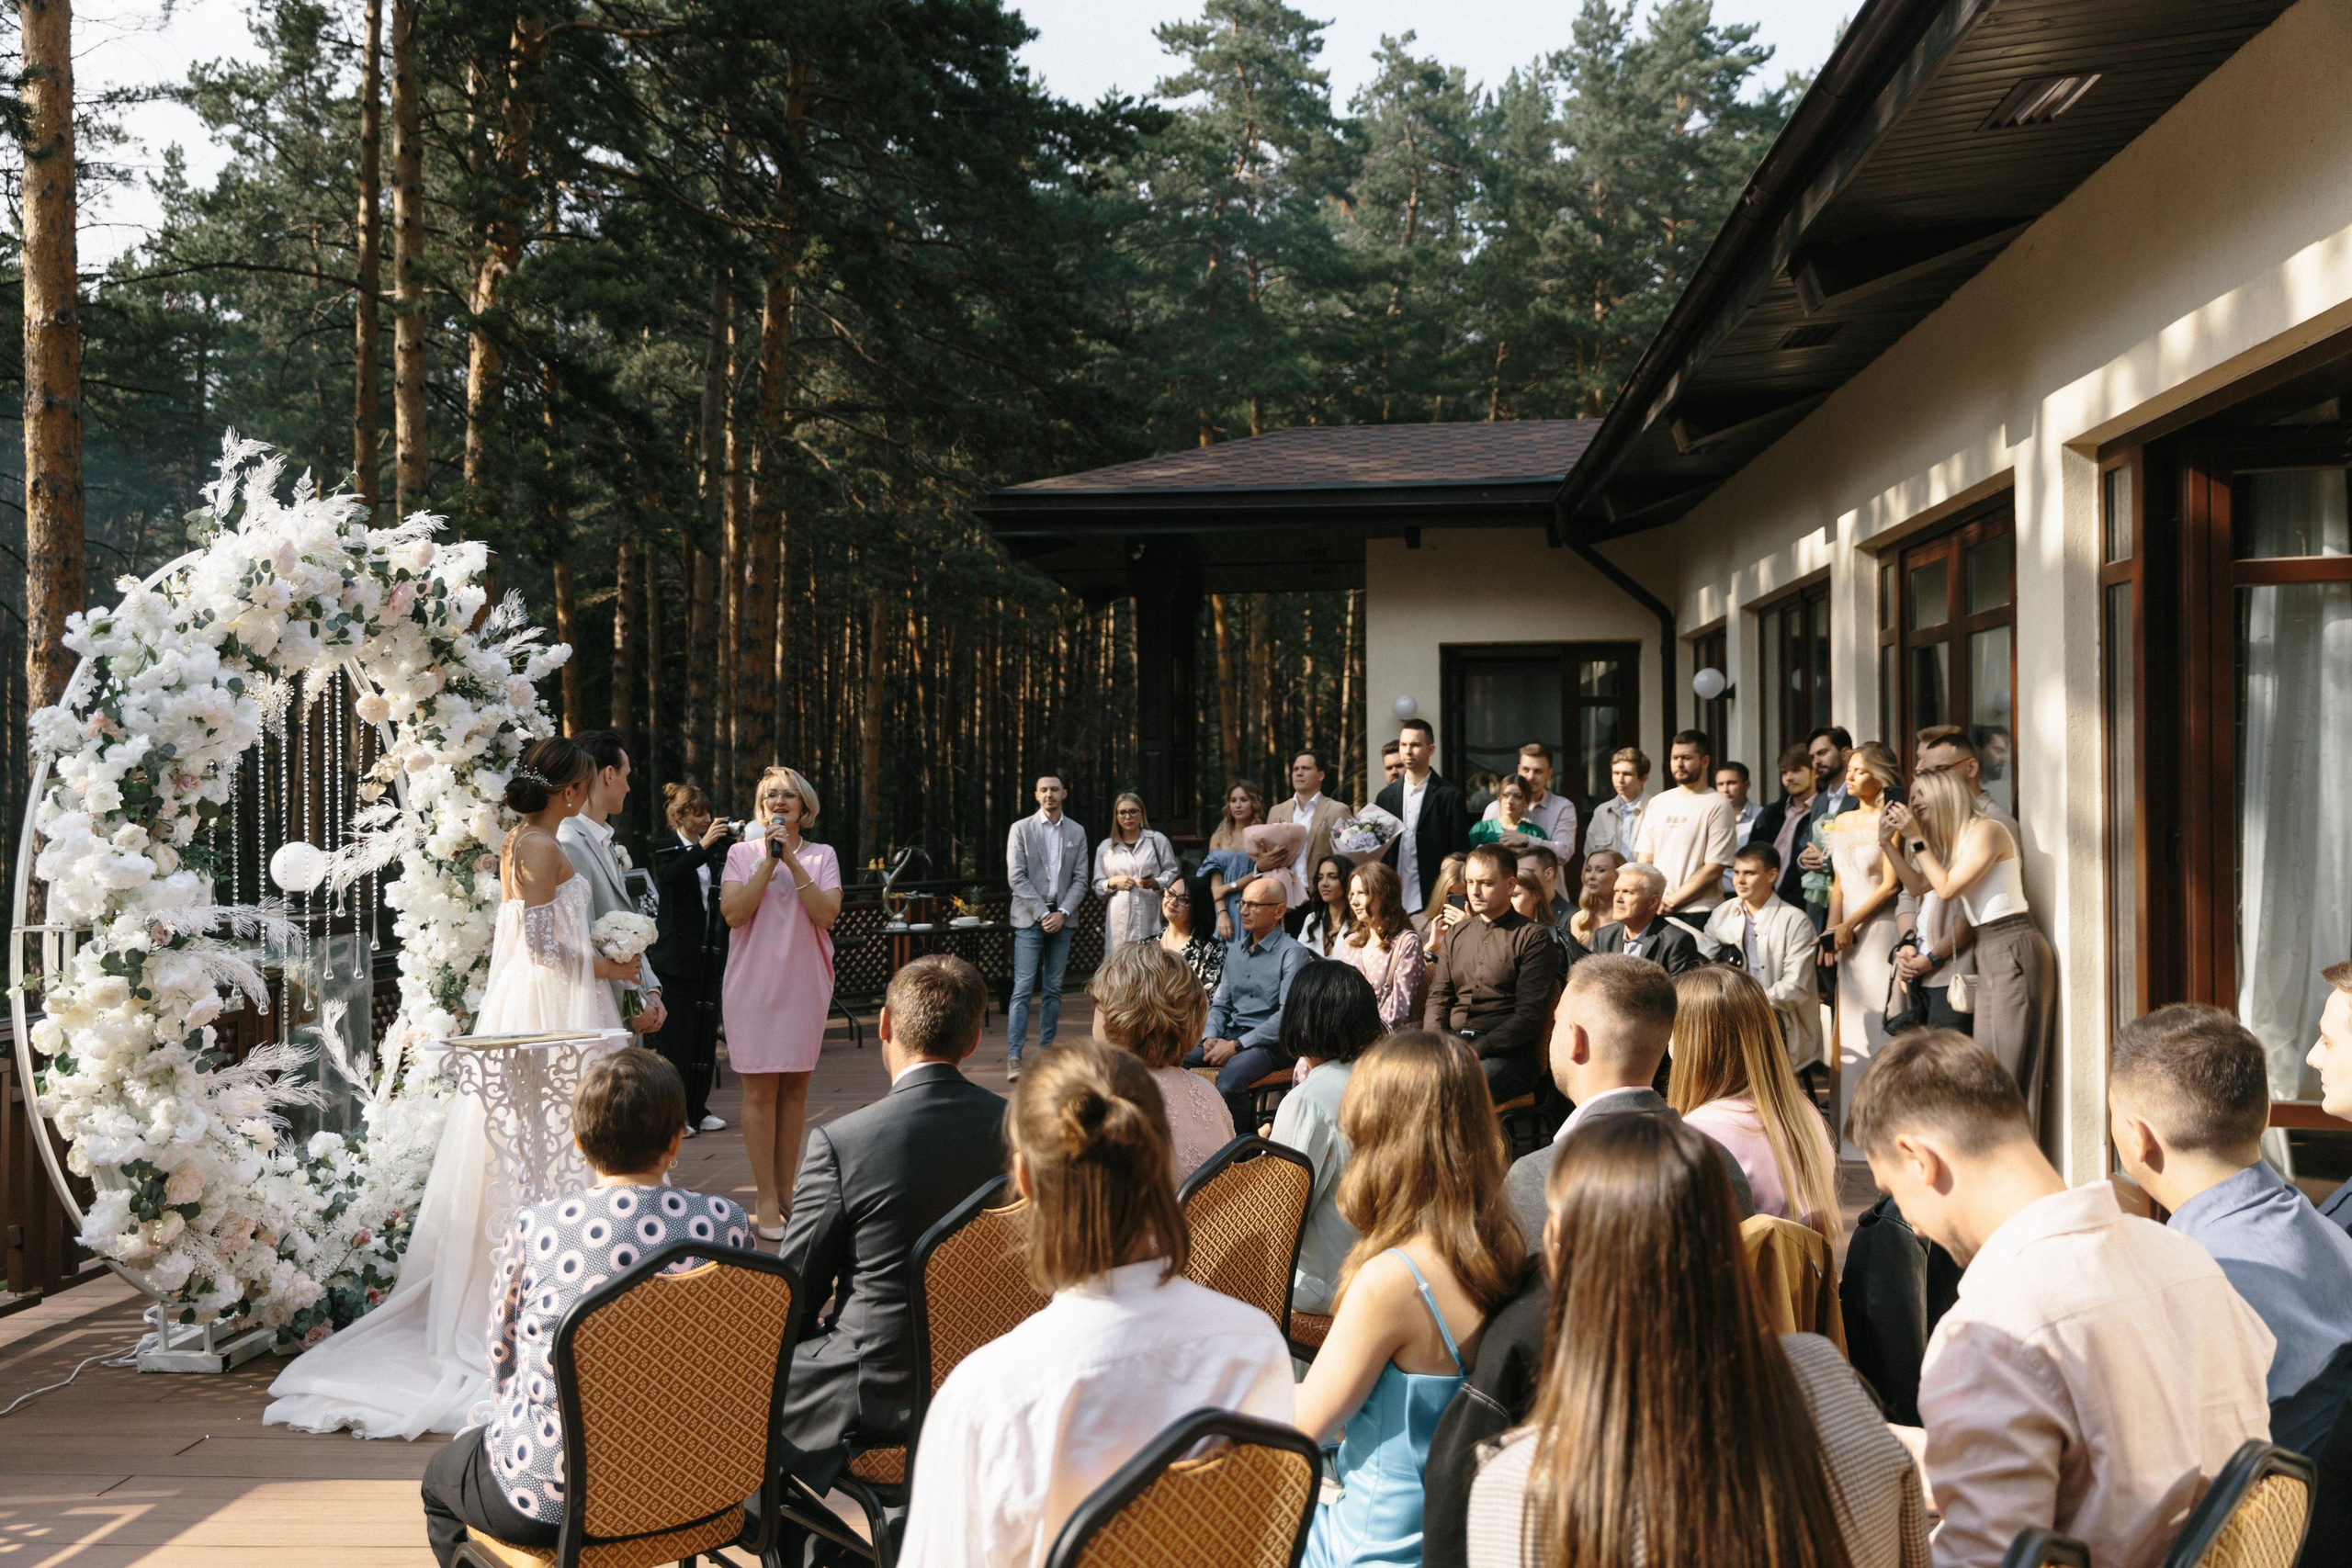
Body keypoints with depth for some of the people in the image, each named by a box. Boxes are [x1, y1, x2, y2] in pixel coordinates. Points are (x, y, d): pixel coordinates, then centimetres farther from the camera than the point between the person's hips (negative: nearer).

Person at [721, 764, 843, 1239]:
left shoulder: (822, 856, 6)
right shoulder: (743, 854, 4)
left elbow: (827, 914, -9)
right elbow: (733, 912, -10)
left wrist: (794, 864, -14)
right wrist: (769, 863, -13)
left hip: (805, 983, 2)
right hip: (754, 983, -1)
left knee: (795, 1087, 6)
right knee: (760, 1090, -3)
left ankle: (785, 1188, 16)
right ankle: (766, 1199, 2)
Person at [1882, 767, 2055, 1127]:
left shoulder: (1985, 830, -9)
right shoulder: (1956, 842, 19)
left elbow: (1948, 889, -14)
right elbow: (1917, 884, 17)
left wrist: (1916, 839, -8)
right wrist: (1889, 840, 10)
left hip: (2014, 948, -9)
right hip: (1988, 951, 9)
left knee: (2013, 1063, -9)